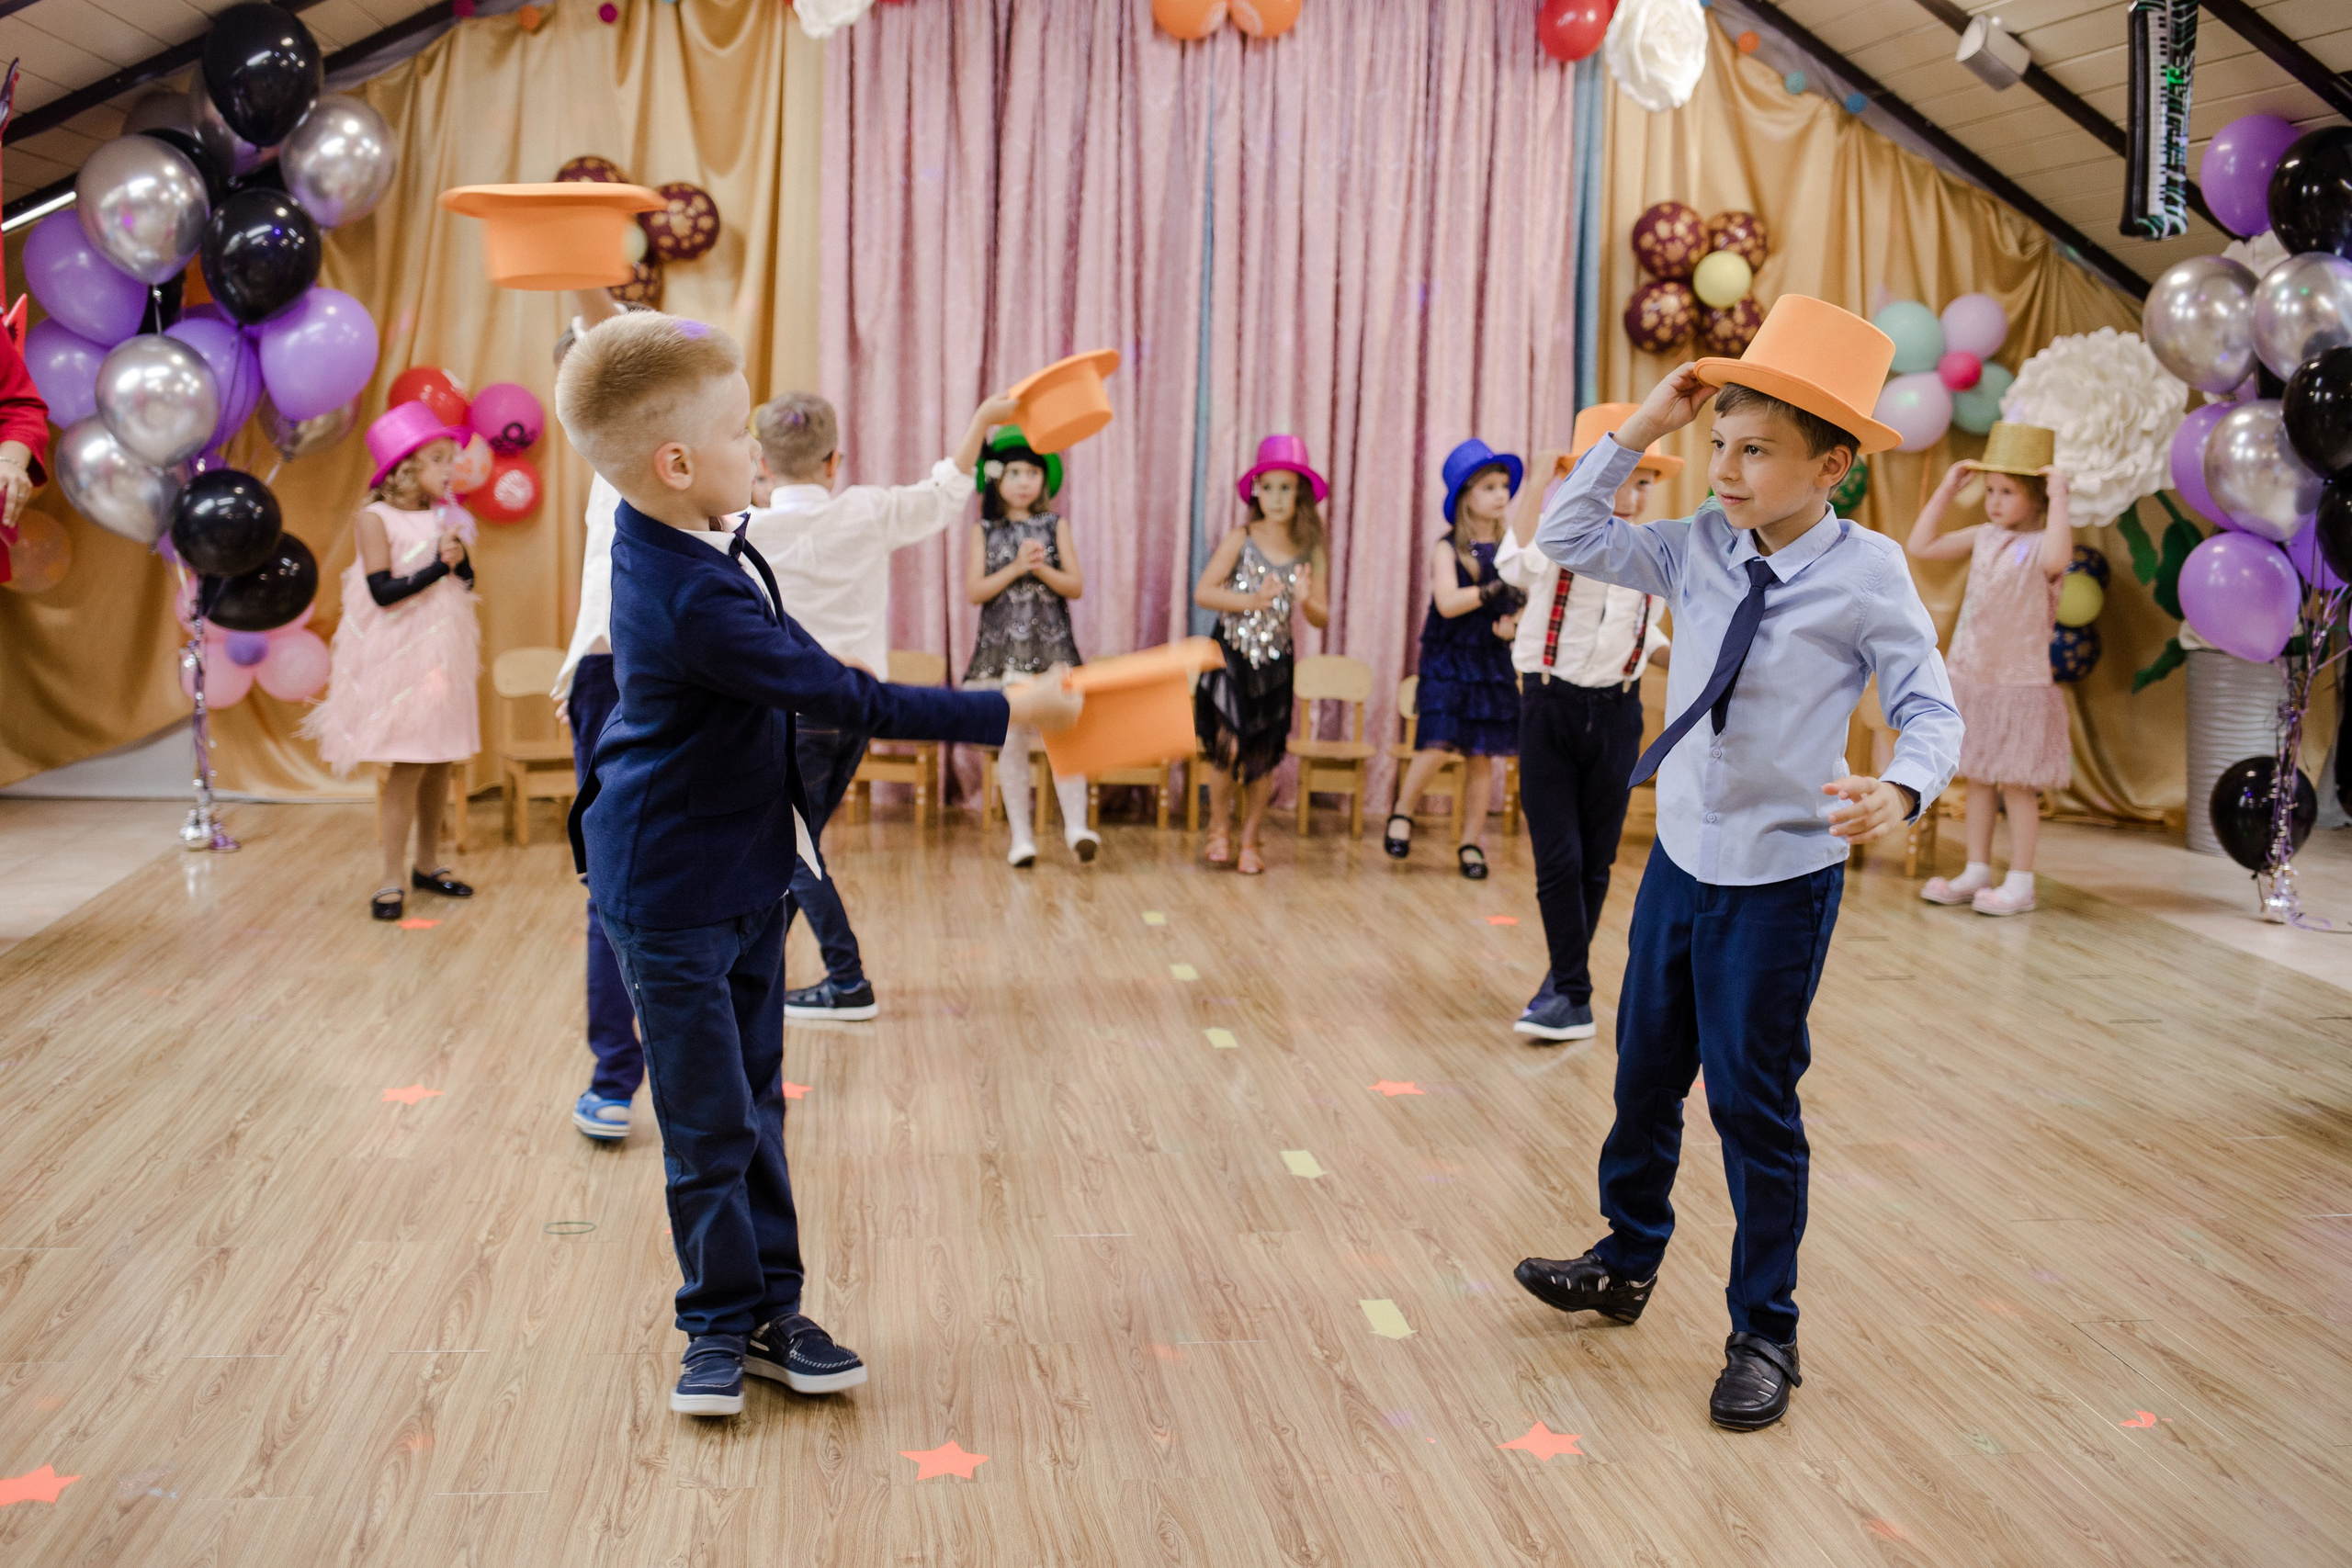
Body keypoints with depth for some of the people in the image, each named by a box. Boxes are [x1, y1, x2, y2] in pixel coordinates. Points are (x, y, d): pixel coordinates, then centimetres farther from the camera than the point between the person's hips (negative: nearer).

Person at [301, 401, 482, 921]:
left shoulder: (442, 516, 8)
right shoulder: (375, 519, -10)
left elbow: (464, 584, 14)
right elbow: (383, 591, -18)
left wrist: (461, 560, -6)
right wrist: (439, 565, -20)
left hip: (444, 654, 6)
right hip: (399, 658, -6)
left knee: (440, 762, 9)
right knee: (408, 766, -6)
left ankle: (426, 865, 22)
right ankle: (393, 880, 2)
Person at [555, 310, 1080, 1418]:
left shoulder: (664, 537, -2)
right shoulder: (696, 602, -30)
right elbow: (851, 701, -26)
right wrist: (1005, 712, -20)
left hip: (745, 875, 10)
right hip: (675, 897, -10)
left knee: (754, 1104, 15)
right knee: (712, 1124, 4)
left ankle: (766, 1310, 26)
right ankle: (725, 1320, 21)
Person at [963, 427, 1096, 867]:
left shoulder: (1055, 525, 6)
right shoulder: (985, 531, 5)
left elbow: (1076, 586, 2)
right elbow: (974, 591, -4)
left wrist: (1042, 569, -14)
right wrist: (1016, 568, -13)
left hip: (1053, 645, 0)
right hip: (1002, 648, 0)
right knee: (1011, 741, 3)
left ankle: (1076, 826, -5)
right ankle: (1021, 835, 10)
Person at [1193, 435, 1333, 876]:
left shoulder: (1310, 552, 1)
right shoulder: (1240, 541, -6)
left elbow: (1322, 618, 2)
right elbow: (1202, 592, -11)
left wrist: (1306, 600, -20)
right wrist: (1252, 599, -21)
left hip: (1274, 663, 3)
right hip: (1231, 656, -2)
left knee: (1264, 756, 6)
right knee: (1227, 744, -13)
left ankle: (1249, 841, 22)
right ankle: (1219, 828, 11)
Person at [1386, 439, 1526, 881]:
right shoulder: (1447, 549, -5)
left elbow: (1522, 600, 11)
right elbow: (1447, 603, -19)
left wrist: (1516, 623, -10)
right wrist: (1495, 590, -25)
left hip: (1493, 662, 4)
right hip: (1449, 660, -4)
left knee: (1483, 755, 4)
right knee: (1438, 745, -15)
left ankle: (1470, 844, 15)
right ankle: (1402, 813, 11)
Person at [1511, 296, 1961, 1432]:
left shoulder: (1867, 572, -14)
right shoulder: (1697, 550, -1)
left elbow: (1930, 709, -12)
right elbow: (1566, 539, 4)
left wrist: (1900, 788, -33)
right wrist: (1639, 429, -5)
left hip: (1782, 879, -5)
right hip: (1680, 858, 5)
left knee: (1753, 1104, 3)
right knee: (1646, 1074, 18)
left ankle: (1763, 1333, 23)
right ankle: (1627, 1265, 41)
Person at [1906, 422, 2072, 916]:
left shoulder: (2043, 543, -12)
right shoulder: (1983, 538, 7)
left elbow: (2056, 561, -36)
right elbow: (1921, 546, 8)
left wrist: (2058, 500, -28)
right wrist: (1947, 488, 6)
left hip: (2021, 684, -6)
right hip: (1972, 678, 7)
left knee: (2017, 783, 0)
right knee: (1978, 777, 13)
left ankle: (2020, 881, 8)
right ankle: (1976, 871, 23)